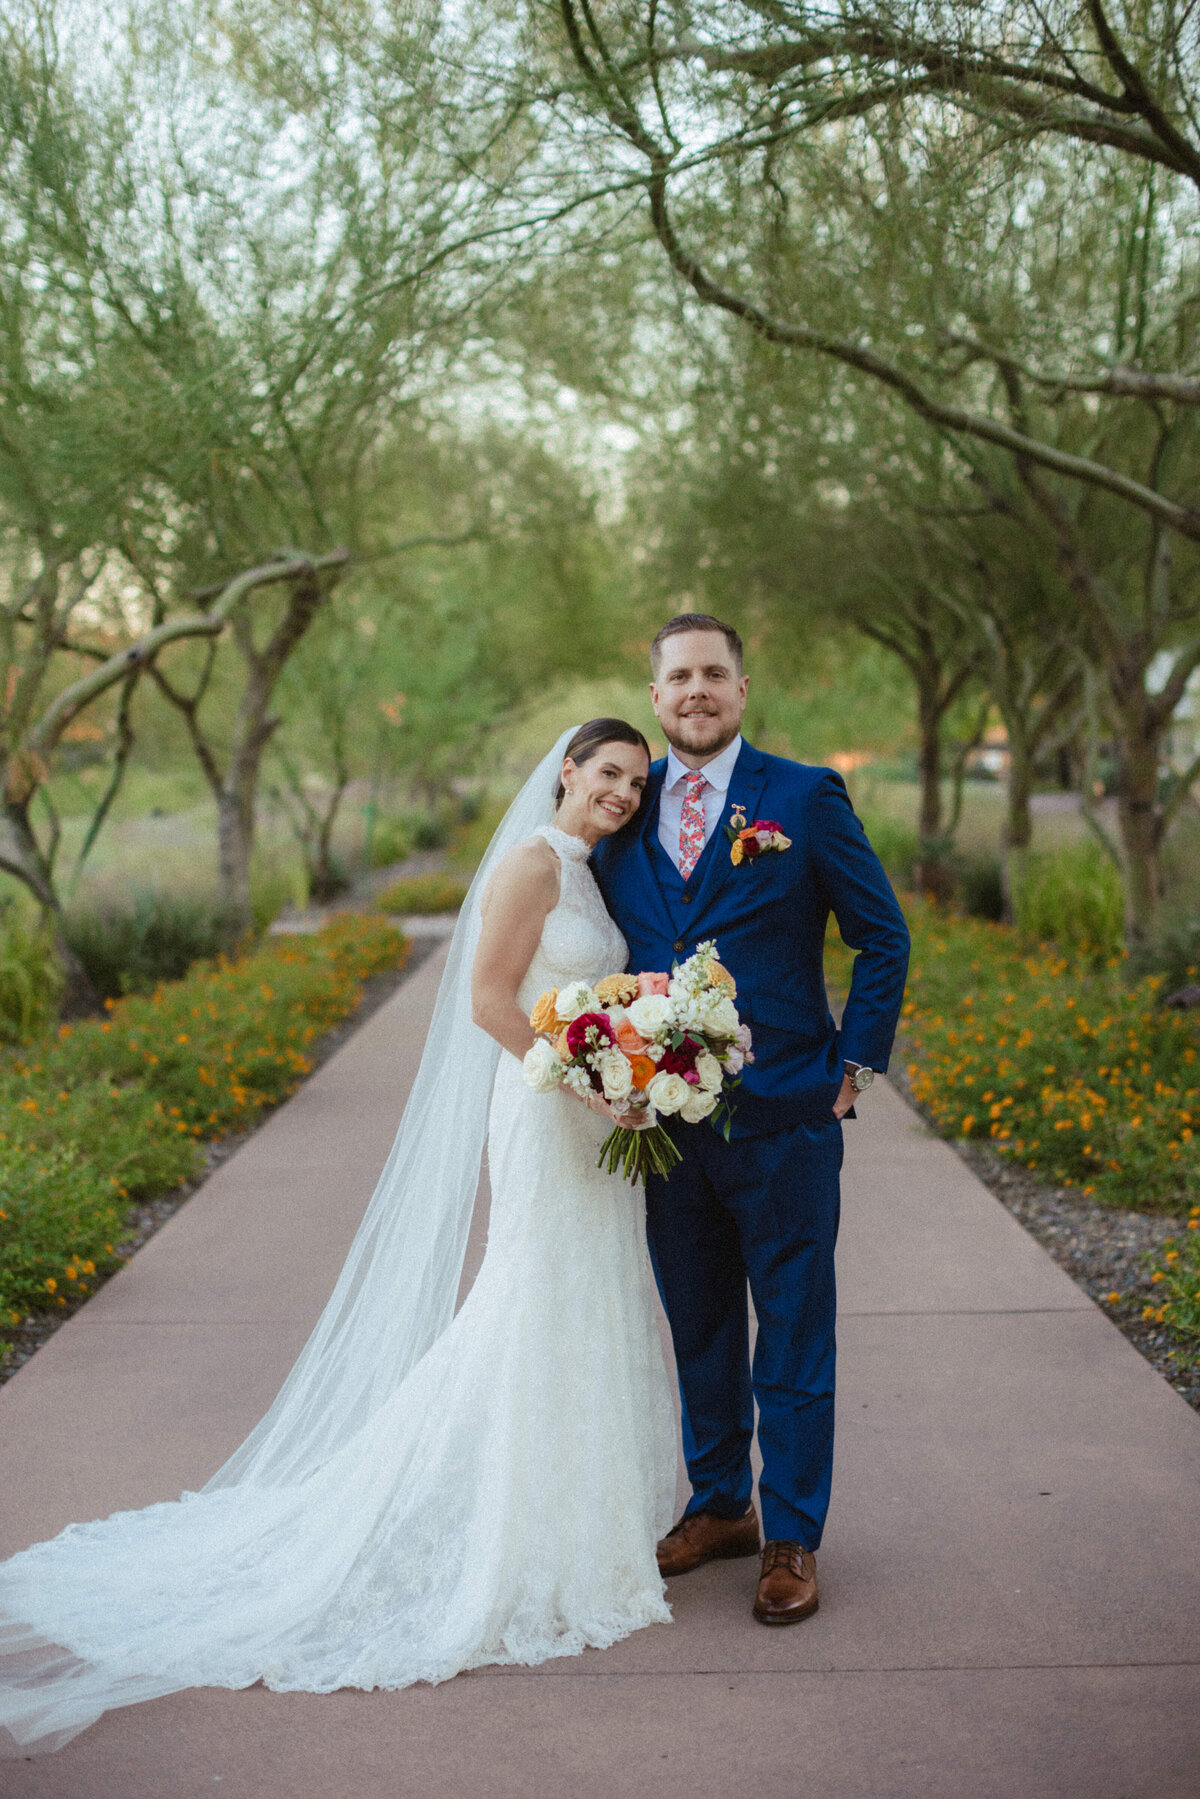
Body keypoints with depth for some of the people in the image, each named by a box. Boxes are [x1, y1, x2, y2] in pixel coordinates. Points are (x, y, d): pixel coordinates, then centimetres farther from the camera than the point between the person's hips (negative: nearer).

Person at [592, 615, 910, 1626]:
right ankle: (718, 1505, 33)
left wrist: (857, 1067, -3)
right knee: (699, 1332, 16)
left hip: (784, 1121, -3)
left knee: (794, 1341, 6)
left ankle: (793, 1540, 20)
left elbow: (884, 939, 1)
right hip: (664, 1118, 4)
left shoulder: (806, 797, -3)